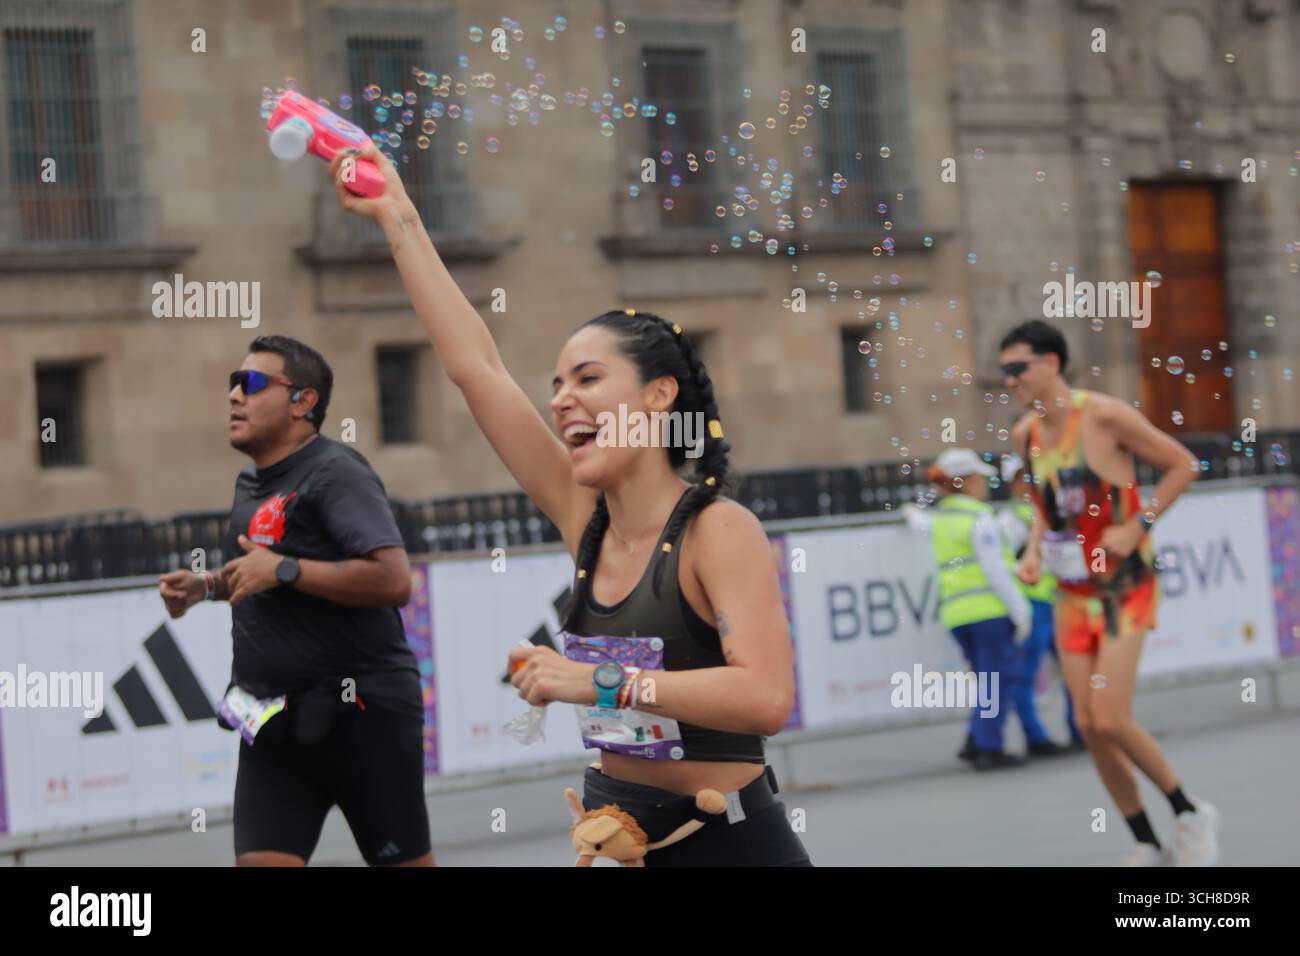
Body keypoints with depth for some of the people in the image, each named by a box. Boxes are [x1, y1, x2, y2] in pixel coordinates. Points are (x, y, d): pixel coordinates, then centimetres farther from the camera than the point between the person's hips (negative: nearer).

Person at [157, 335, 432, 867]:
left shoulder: (335, 473, -12)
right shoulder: (252, 484, 14)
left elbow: (393, 580, -25)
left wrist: (283, 571, -23)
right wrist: (206, 586, 12)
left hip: (362, 716, -7)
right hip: (275, 723, 7)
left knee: (405, 862, 5)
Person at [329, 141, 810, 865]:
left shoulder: (719, 532, -14)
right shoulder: (585, 518, 4)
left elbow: (766, 696, -27)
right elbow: (476, 366, 5)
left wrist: (598, 682, -26)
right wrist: (396, 216, 7)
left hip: (731, 843, -6)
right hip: (613, 832, 6)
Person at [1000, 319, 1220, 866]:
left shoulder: (1104, 416, -14)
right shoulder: (1026, 434, 5)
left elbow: (1183, 466, -7)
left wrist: (1137, 526, -15)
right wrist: (1034, 551, 3)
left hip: (1125, 585, -6)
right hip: (1072, 591, 6)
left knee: (1111, 719, -15)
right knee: (1089, 725, 1)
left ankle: (1190, 815, 6)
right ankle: (1147, 846, 14)